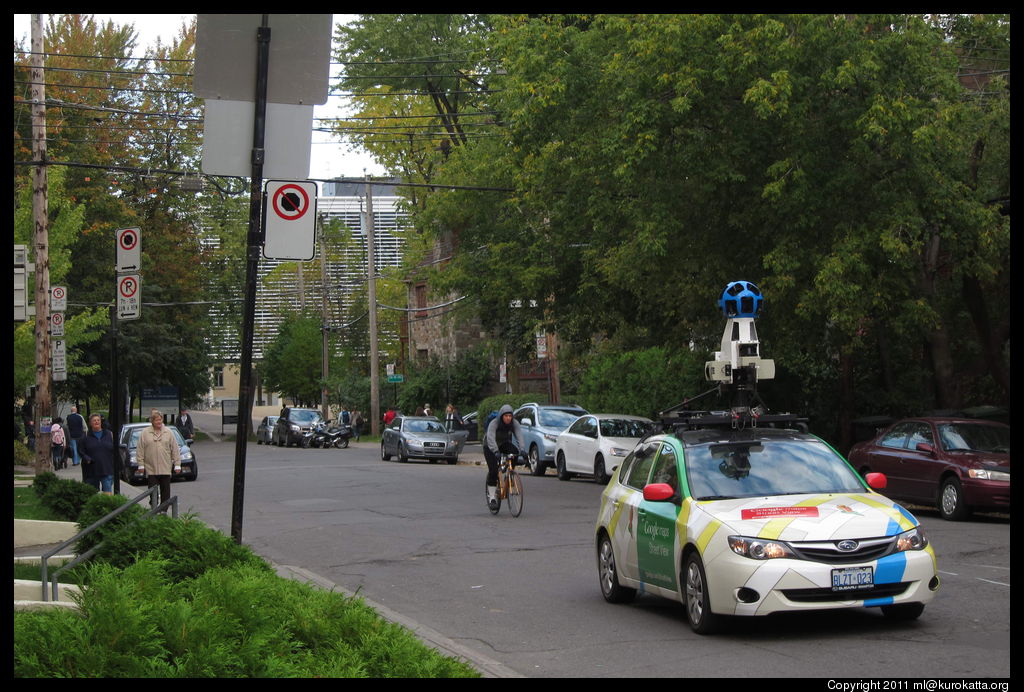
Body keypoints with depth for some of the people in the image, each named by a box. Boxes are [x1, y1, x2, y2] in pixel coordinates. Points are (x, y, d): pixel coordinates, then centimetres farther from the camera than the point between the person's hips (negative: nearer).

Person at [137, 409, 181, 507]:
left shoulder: (168, 433, 6)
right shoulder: (145, 433, 1)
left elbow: (175, 450, 6)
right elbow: (140, 451, 3)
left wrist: (177, 464, 2)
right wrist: (141, 465, -3)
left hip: (166, 469, 1)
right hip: (151, 469, -1)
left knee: (166, 493, 5)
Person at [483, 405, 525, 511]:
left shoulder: (514, 423, -20)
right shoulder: (494, 423, -30)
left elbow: (519, 436, -32)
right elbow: (490, 438, -44)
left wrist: (522, 449, -49)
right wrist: (495, 451, -59)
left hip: (505, 444, 3)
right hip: (490, 447, -3)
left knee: (515, 453, -29)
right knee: (493, 470, -18)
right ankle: (491, 497, -11)